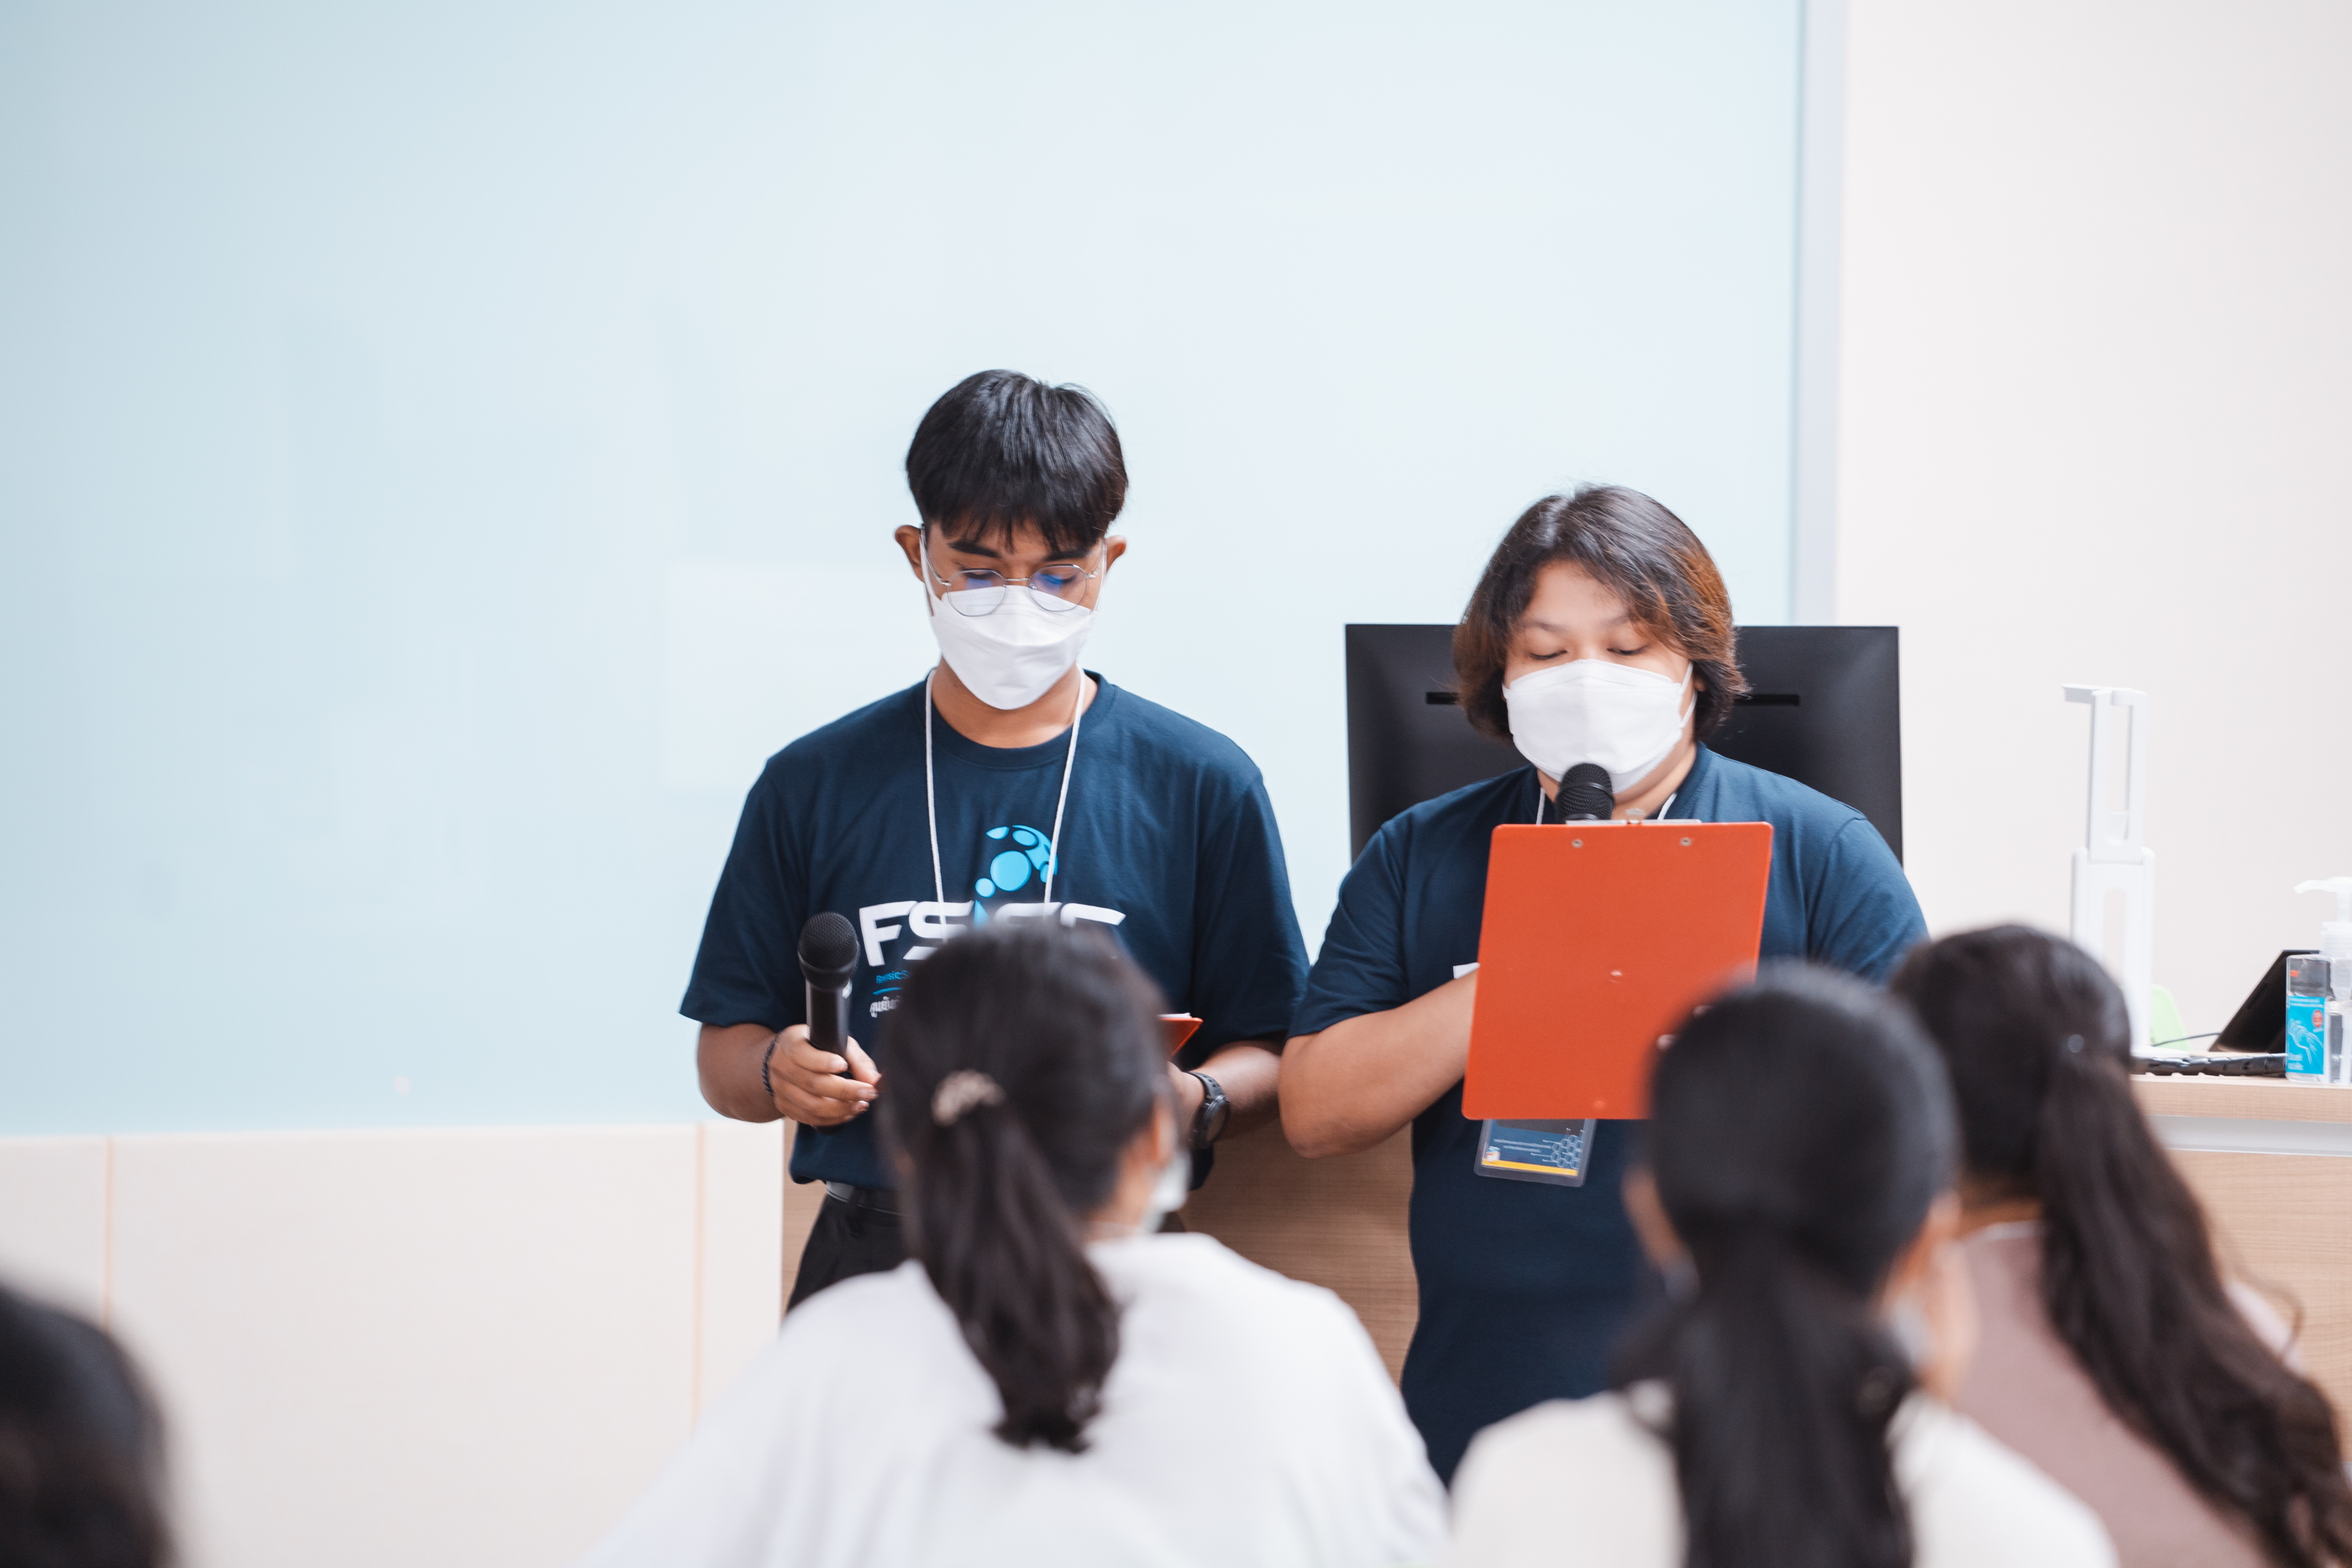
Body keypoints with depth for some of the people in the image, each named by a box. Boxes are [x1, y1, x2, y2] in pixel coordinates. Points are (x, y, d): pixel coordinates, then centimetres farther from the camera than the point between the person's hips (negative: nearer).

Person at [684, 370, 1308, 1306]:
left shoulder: (1201, 785, 8)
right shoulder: (816, 785, 12)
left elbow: (1272, 1053, 8)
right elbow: (725, 1052, 15)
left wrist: (1194, 1104, -13)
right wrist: (777, 1074, -7)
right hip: (871, 1262, 1)